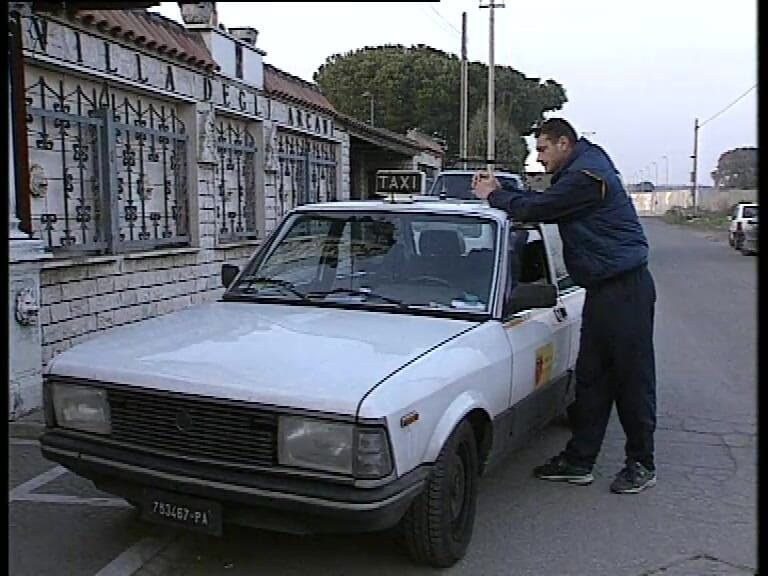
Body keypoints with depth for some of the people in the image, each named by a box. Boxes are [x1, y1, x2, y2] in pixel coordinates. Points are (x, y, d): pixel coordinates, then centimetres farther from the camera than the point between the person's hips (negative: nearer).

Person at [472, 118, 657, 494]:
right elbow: (543, 205, 19)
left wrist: (493, 196, -1)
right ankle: (578, 462, 19)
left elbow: (535, 209, -16)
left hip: (625, 290, -10)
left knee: (633, 379, 0)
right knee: (591, 378, 11)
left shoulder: (585, 175, -15)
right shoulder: (577, 174, 18)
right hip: (604, 290, 10)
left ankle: (642, 466, 13)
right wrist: (499, 191, 9)